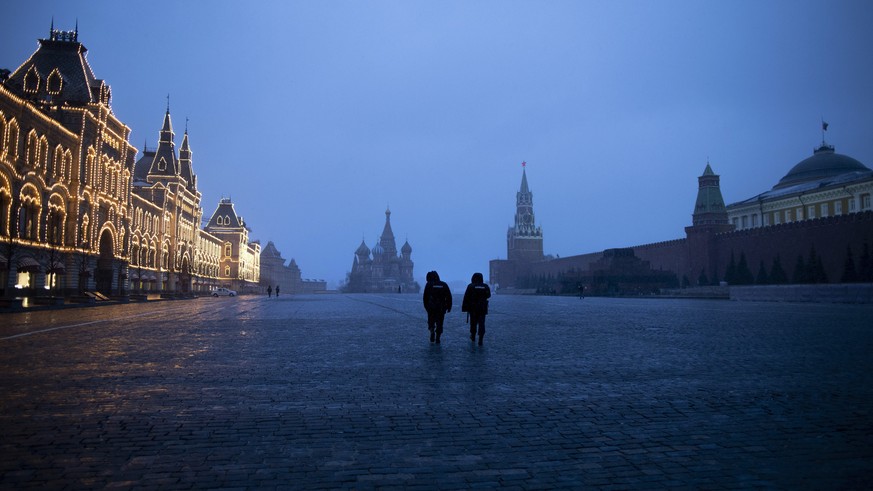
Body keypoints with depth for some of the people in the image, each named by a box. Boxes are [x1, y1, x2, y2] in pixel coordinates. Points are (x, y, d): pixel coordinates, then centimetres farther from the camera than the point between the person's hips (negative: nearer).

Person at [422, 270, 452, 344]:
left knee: (431, 322, 15)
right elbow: (449, 297, 4)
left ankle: (432, 331, -9)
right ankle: (437, 338, 6)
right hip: (441, 308, 2)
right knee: (439, 323, 10)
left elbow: (425, 297, -3)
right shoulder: (444, 285, 7)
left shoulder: (428, 285, 0)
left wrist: (426, 307, 5)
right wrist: (449, 307, 7)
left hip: (431, 308, -2)